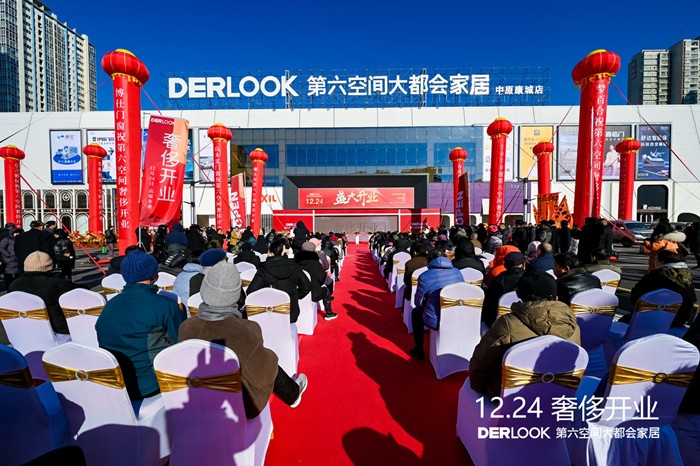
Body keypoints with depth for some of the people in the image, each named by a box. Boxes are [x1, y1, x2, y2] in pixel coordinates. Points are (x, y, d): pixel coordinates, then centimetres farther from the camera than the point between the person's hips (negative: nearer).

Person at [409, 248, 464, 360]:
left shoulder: (424, 276, -13)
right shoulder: (457, 272, 1)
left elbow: (418, 302, -5)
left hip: (436, 322, -4)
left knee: (416, 312, 27)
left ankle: (419, 350, 33)